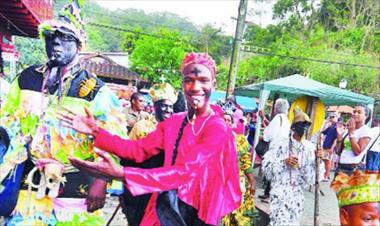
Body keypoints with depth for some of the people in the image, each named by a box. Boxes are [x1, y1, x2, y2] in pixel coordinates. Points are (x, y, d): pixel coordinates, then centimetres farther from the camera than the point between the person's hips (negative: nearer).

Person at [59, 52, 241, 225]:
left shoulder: (218, 129, -18)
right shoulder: (173, 122, 3)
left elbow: (186, 172, -28)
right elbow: (139, 150, 1)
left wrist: (120, 174, -36)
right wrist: (96, 131, -8)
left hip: (197, 211, -5)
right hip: (165, 206, 5)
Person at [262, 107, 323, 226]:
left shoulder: (309, 147, 4)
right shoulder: (281, 143, -5)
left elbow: (311, 176, 2)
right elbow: (266, 165, -7)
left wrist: (316, 160, -12)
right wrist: (284, 162, -17)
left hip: (297, 193, 4)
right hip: (280, 192, -4)